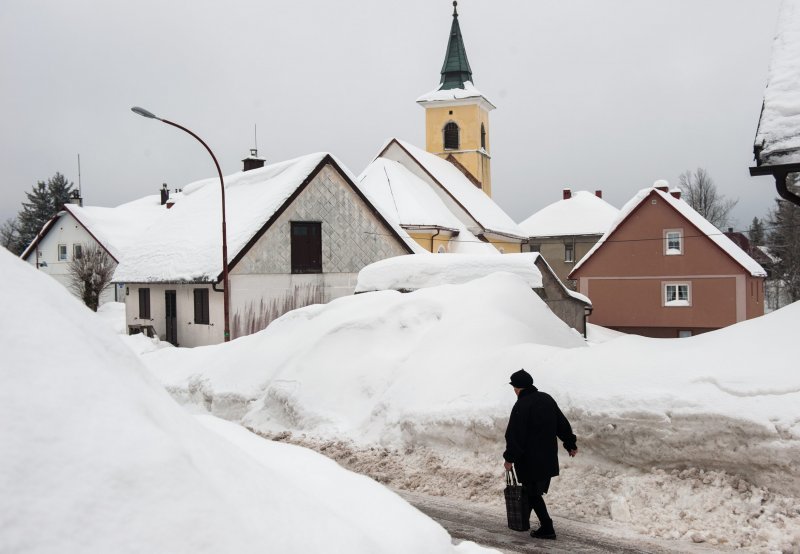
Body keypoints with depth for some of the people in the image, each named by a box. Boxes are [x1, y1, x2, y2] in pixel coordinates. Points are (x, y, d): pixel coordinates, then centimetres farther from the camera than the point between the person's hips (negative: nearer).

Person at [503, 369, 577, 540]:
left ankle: (547, 528, 0)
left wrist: (510, 458, -14)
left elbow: (514, 435, -19)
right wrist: (571, 444, 22)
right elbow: (563, 424, 13)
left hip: (529, 460, -8)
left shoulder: (521, 406, -17)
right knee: (535, 491, 18)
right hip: (549, 459, 8)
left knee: (533, 493, 2)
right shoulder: (547, 399, 7)